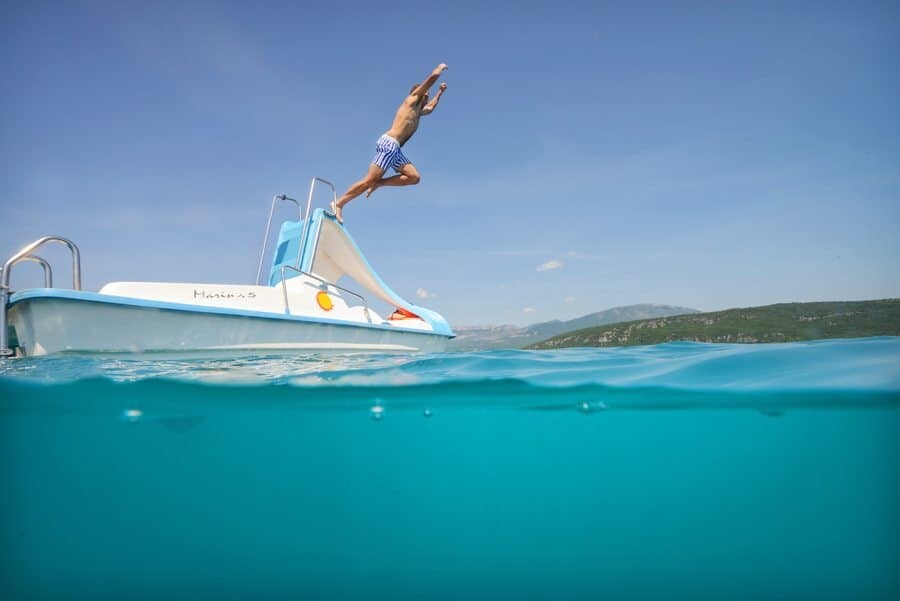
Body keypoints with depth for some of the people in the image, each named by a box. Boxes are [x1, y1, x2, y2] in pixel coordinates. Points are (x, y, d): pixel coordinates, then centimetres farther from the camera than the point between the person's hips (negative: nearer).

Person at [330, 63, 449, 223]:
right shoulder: (412, 99, 7)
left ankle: (378, 183, -2)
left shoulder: (417, 111, 29)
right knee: (369, 180, -15)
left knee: (414, 177, 0)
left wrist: (440, 92, 53)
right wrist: (440, 67, 24)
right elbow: (433, 76, 6)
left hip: (394, 149, 9)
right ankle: (339, 203, -12)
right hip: (389, 144, -9)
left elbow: (431, 107, 53)